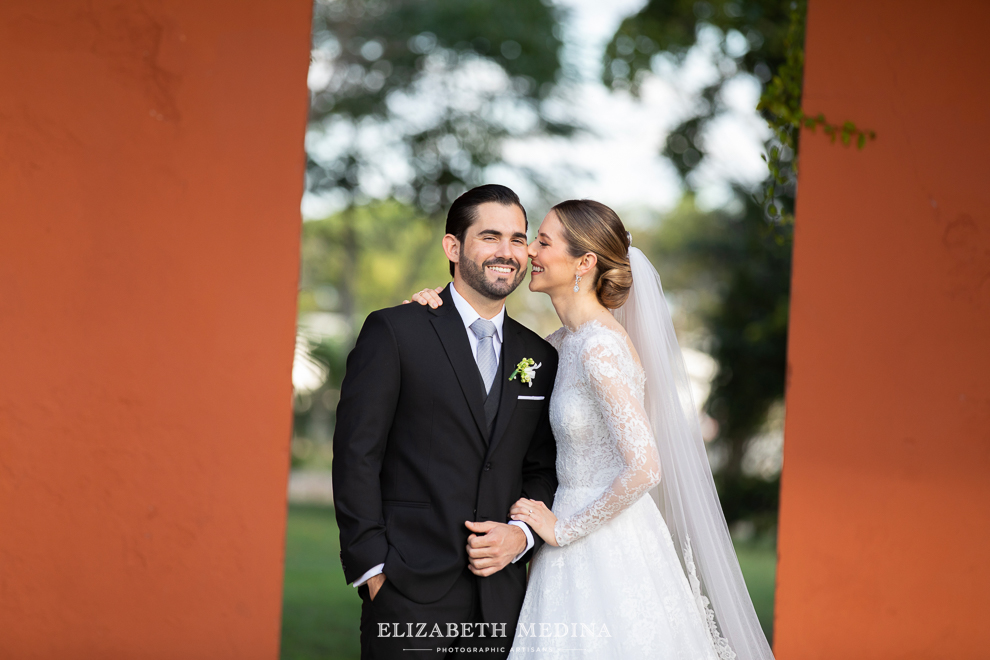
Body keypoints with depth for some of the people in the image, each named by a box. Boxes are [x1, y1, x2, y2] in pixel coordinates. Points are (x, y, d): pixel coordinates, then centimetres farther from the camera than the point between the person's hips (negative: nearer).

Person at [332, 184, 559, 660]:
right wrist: (373, 567, -11)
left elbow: (545, 472, 16)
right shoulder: (394, 332, -2)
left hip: (501, 598, 4)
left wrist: (521, 534, -4)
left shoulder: (540, 359, 13)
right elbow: (356, 455, -6)